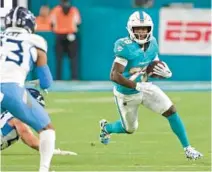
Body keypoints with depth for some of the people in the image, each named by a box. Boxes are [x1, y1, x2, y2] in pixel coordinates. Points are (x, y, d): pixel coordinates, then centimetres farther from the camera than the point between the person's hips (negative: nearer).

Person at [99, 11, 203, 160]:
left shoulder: (152, 44, -8)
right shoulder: (126, 48, -29)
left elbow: (153, 70, 5)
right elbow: (114, 76, -32)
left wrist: (165, 73, -18)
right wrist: (137, 86, -41)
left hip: (145, 88, 5)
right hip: (127, 95, -5)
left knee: (171, 111, -9)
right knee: (130, 129, 14)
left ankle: (187, 149, -1)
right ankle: (106, 127, 48)